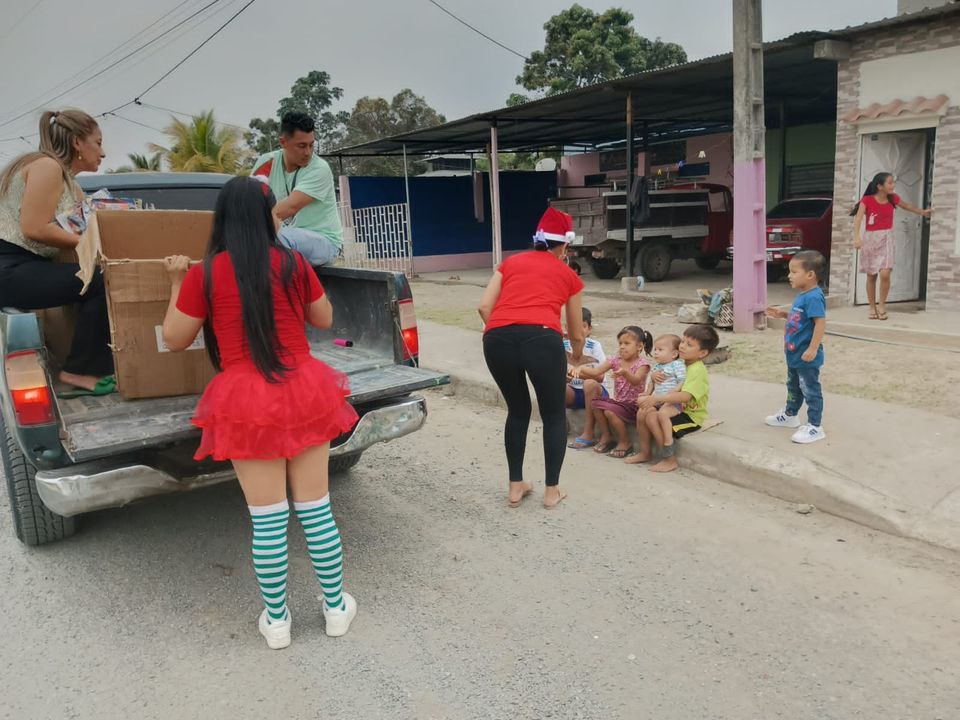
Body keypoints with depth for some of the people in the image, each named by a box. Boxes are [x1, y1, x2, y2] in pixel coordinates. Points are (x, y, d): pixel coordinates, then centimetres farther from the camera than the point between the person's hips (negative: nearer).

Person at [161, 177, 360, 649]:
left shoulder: (206, 274, -5)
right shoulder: (293, 264, -1)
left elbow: (175, 339, 6)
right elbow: (324, 319, 14)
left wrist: (177, 282, 16)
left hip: (246, 403, -1)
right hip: (305, 394, 2)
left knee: (267, 518, 8)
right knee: (316, 509, 12)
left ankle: (277, 621, 22)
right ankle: (337, 609, 25)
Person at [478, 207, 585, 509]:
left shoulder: (510, 262, 27)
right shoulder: (568, 274, 24)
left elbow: (484, 307, 14)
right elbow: (576, 332, 32)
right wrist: (577, 356, 52)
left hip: (497, 339, 3)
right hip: (541, 338, -3)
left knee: (517, 410, 25)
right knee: (554, 415, 19)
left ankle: (516, 486, 29)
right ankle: (552, 490, 25)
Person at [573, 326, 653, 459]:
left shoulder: (642, 364, -10)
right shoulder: (615, 361, 5)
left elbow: (635, 381, -30)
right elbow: (596, 371, -9)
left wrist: (625, 372, -50)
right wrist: (581, 368, -27)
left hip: (633, 405, -6)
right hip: (617, 401, 6)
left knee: (609, 411, -27)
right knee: (596, 403, -17)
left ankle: (624, 442, -5)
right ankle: (605, 437, 1)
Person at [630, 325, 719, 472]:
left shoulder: (697, 371, -20)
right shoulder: (681, 364, 7)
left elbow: (685, 396, -35)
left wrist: (657, 398, -41)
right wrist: (655, 375, -6)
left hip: (691, 416, -9)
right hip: (678, 408, 9)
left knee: (653, 418, -25)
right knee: (642, 412, -4)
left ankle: (670, 460, -13)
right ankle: (645, 452, 11)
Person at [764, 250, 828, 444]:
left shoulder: (813, 297, -23)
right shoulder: (802, 295, 8)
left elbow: (820, 322, -28)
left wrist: (813, 349, -30)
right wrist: (782, 314, 11)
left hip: (806, 357, -10)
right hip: (795, 354, 11)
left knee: (810, 390, 0)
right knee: (793, 385, 25)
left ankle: (815, 427, 9)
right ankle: (790, 415, 42)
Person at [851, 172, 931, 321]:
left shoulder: (893, 198, 1)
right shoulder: (867, 200, -12)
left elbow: (907, 206, 22)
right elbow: (858, 219, -24)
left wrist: (923, 212, 38)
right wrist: (857, 237, -39)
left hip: (886, 239, 2)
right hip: (870, 238, -2)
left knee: (885, 273, -14)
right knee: (871, 276, 4)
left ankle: (882, 305, 4)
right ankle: (872, 307, 16)